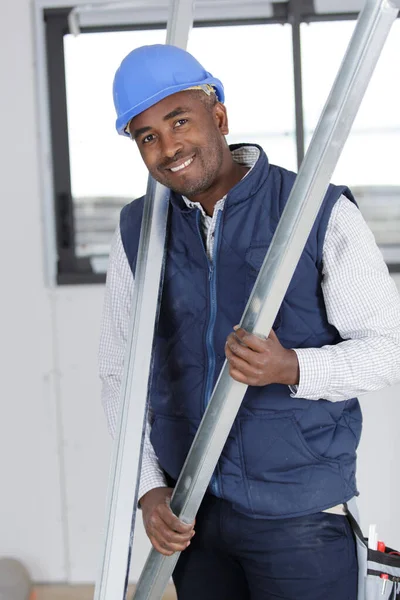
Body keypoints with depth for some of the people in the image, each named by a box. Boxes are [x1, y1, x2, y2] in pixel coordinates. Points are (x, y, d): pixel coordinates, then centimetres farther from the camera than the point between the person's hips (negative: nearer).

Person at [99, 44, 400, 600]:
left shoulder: (323, 213, -9)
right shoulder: (138, 231, 3)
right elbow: (120, 372, 8)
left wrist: (293, 368, -24)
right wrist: (149, 489, -1)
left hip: (300, 512, -3)